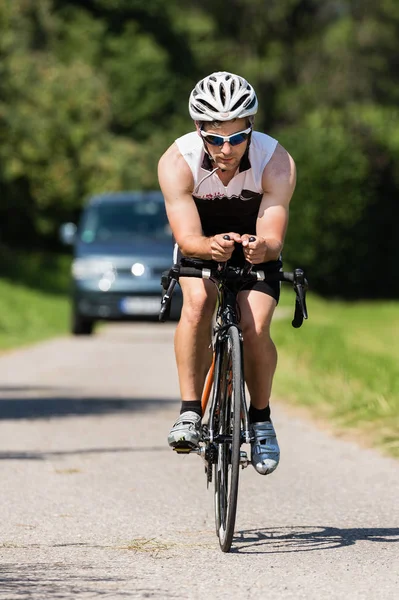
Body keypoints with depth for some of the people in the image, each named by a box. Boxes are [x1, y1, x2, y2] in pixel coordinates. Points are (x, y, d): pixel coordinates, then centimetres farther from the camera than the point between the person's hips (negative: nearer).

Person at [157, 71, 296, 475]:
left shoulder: (277, 163, -31)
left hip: (255, 247, 0)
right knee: (197, 301, -30)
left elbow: (273, 239, -35)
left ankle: (260, 417, 5)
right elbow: (188, 239, -36)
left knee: (255, 328, -20)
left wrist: (261, 248, -58)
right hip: (202, 243, 0)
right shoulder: (177, 163, -31)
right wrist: (211, 247, -59)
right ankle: (190, 412, -21)